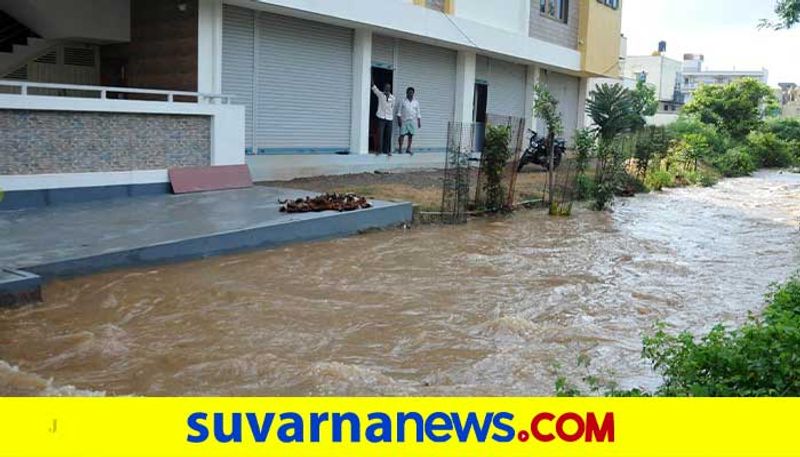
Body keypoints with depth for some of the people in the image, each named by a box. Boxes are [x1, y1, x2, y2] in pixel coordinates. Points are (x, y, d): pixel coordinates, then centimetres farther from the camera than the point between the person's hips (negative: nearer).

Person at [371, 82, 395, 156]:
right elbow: (374, 88, -7)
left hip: (389, 119, 3)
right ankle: (379, 150, 0)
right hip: (381, 117, -3)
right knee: (380, 135, -5)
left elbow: (392, 108, 15)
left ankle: (387, 151, 11)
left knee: (388, 136, 3)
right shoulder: (380, 94, 4)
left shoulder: (392, 97, 10)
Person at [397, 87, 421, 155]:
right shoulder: (403, 101, 3)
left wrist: (419, 122, 6)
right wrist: (399, 120, -8)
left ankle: (409, 149, 8)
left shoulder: (416, 102, 10)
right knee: (402, 135, -5)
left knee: (411, 135, 2)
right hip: (404, 121, -2)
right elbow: (399, 112, 1)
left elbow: (418, 113, 11)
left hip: (413, 121, 3)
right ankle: (400, 148, 1)